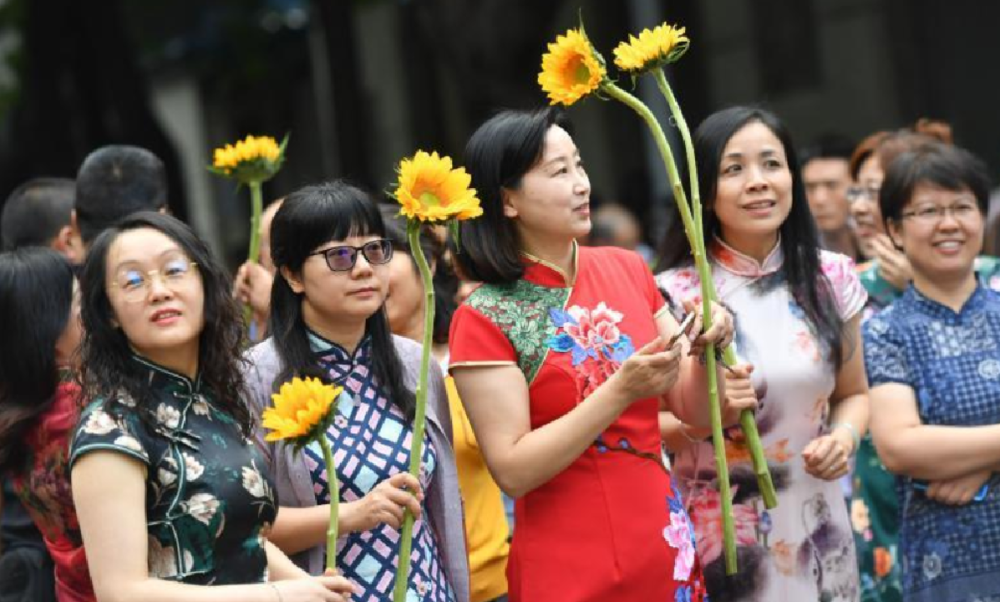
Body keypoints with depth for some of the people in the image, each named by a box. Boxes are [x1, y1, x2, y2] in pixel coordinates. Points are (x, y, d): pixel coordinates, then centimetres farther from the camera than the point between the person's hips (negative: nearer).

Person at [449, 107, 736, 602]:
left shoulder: (627, 269, 3)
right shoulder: (484, 319, -11)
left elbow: (692, 410, 9)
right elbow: (513, 472, -16)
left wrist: (706, 350, -11)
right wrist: (621, 392, -22)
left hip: (667, 556, 5)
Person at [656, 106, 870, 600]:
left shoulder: (831, 279, 0)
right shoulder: (673, 295, -10)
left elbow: (853, 393, 13)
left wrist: (845, 435, -8)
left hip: (816, 532, 4)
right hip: (718, 536, -3)